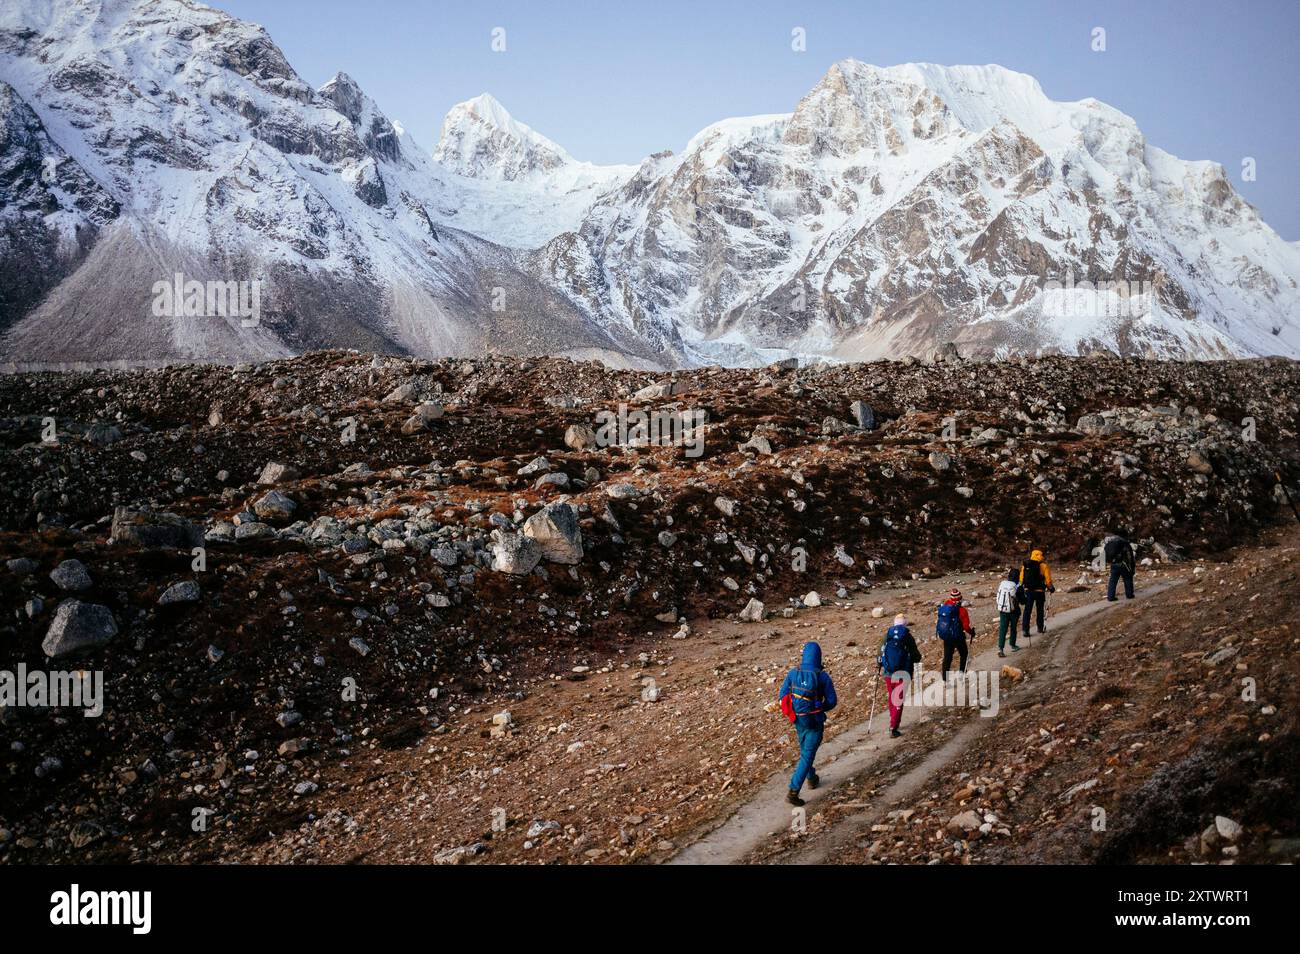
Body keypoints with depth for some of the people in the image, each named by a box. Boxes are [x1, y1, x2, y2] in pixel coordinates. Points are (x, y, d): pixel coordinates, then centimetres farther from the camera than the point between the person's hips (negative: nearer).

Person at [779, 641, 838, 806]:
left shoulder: (793, 673, -11)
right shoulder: (823, 676, -19)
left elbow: (783, 696, -6)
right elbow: (832, 701, -12)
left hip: (798, 719, 4)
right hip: (815, 722, -4)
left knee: (805, 750, 28)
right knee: (807, 756, 1)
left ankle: (812, 778, 48)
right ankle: (793, 792, -7)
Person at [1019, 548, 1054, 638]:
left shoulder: (1025, 566, 2)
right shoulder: (1043, 566, -8)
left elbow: (1021, 579, 5)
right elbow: (1048, 580, -5)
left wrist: (1023, 587, 20)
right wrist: (1051, 588, 11)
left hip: (1028, 591, 2)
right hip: (1039, 591, -2)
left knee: (1027, 611, 5)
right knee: (1040, 611, 15)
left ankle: (1025, 630, -2)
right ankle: (1040, 629, 25)